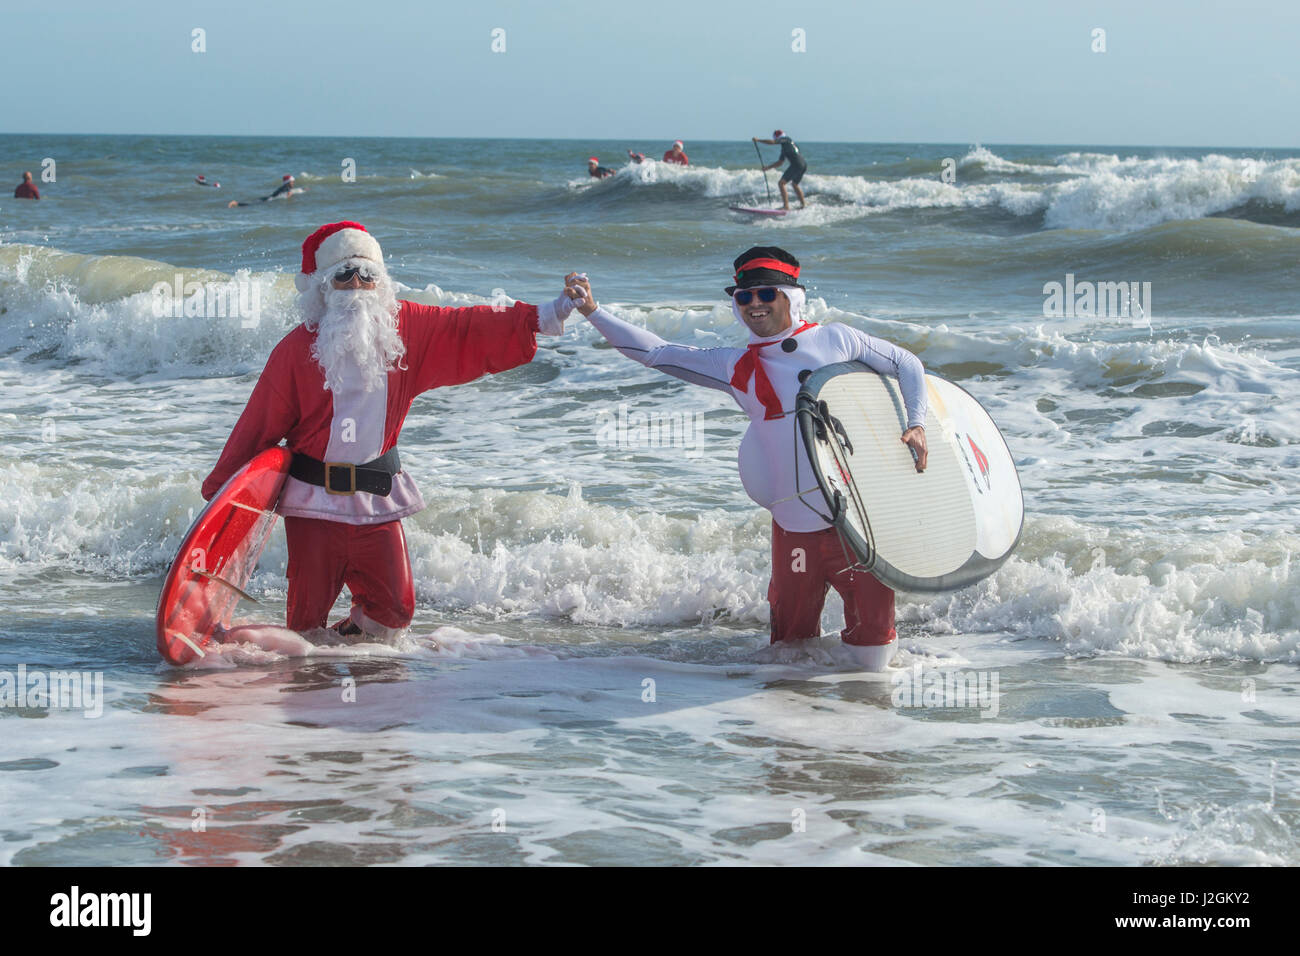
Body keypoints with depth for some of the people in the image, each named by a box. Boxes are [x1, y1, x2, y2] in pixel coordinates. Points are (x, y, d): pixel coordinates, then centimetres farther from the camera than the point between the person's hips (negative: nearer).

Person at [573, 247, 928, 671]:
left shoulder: (836, 340, 4)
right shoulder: (735, 367, 7)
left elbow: (907, 364, 14)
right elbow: (655, 352, 7)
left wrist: (916, 424, 0)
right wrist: (593, 311, 1)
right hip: (795, 528, 2)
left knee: (869, 659, 0)